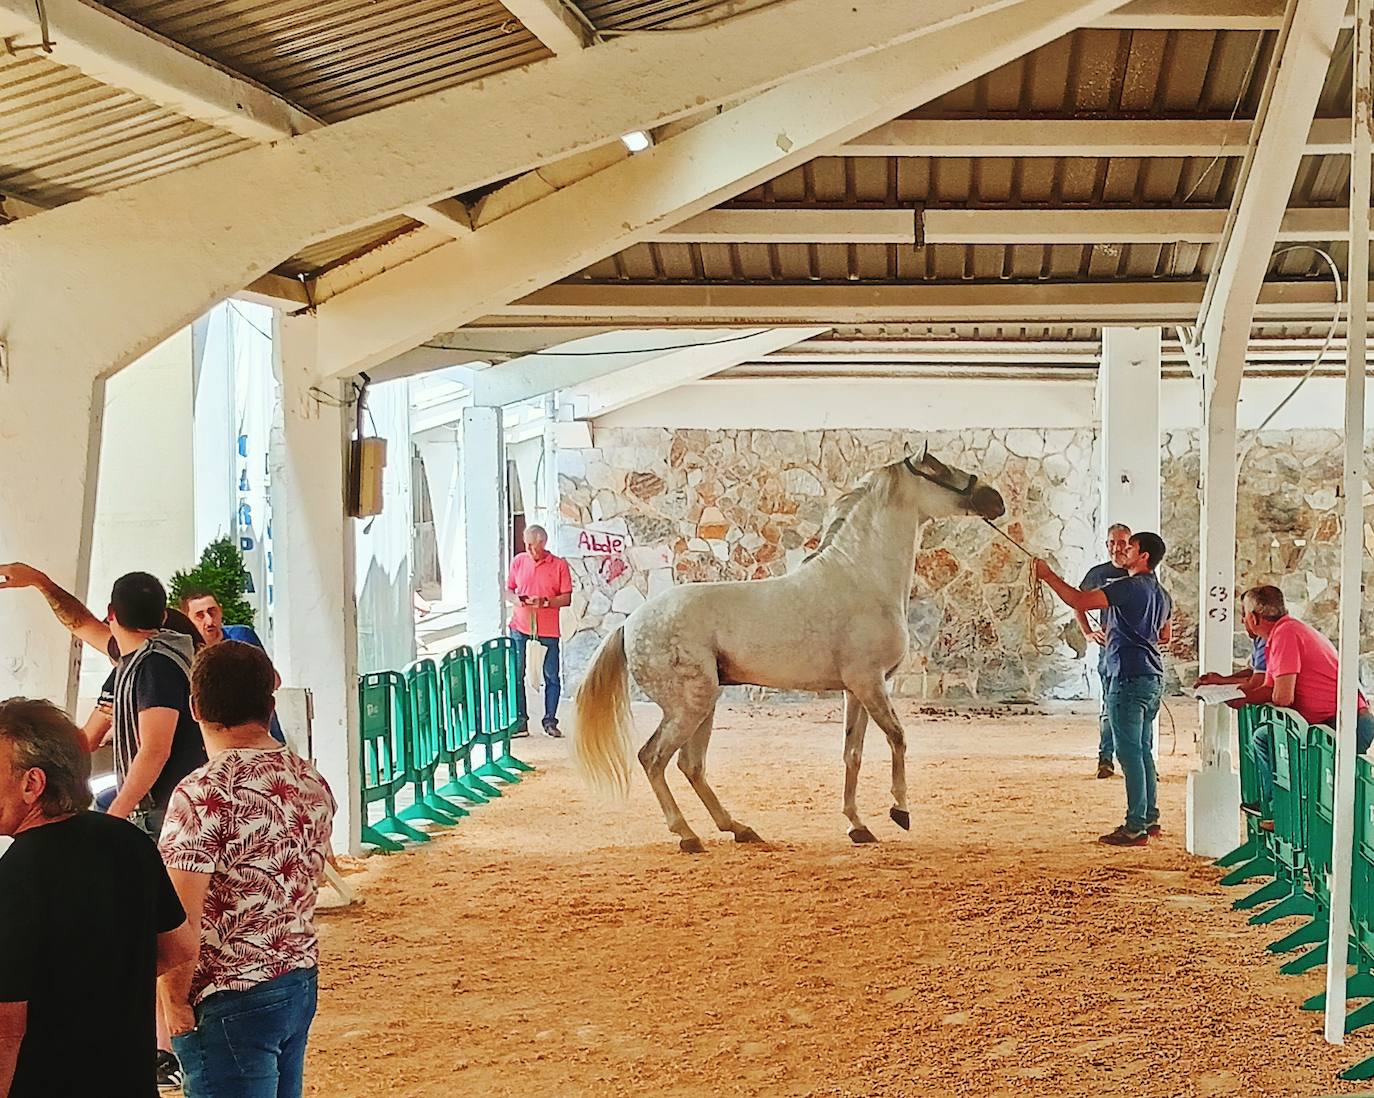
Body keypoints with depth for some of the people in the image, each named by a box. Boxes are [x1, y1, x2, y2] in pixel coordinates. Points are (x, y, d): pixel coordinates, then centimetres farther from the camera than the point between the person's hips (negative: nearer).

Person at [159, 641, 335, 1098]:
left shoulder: (204, 794, -19)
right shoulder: (311, 781, 4)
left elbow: (181, 919, -21)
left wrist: (173, 1001, -10)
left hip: (231, 1002, -7)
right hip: (301, 983, 7)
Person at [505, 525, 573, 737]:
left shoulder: (559, 565, -2)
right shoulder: (518, 561, 6)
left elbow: (566, 599, -3)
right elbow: (508, 589, 14)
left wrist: (545, 602, -18)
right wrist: (516, 600, -8)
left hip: (548, 630, -2)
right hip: (520, 627, 2)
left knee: (551, 676, 3)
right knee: (516, 675, 4)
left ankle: (550, 721, 12)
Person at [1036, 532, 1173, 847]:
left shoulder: (1129, 587, -13)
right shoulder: (1161, 595, 16)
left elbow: (1079, 601, -20)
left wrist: (1049, 576, -9)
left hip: (1129, 677, -9)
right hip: (1153, 678, 9)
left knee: (1129, 751, -7)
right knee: (1142, 750, 15)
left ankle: (1135, 827, -7)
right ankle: (1150, 820, 19)